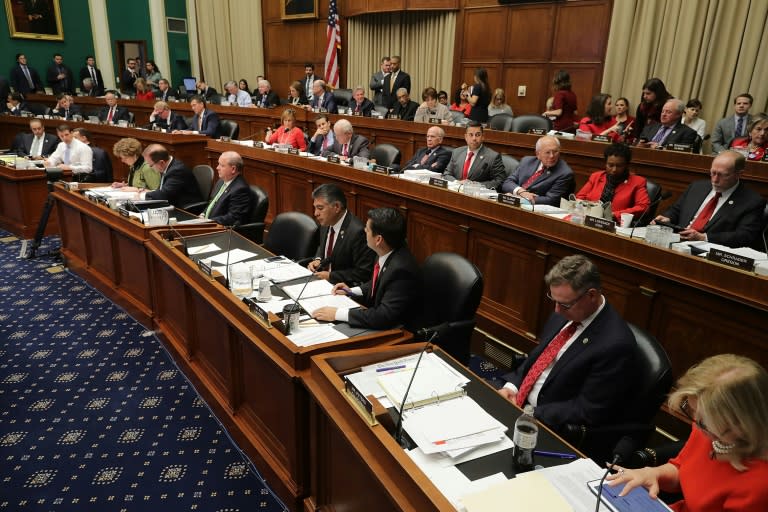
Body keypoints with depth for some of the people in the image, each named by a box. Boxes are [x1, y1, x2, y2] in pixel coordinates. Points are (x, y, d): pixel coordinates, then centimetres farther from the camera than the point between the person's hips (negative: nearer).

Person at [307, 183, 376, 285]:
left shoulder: (358, 232, -23)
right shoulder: (326, 223, 2)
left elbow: (364, 273, -20)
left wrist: (330, 276, -18)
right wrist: (317, 259, 1)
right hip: (322, 278, 8)